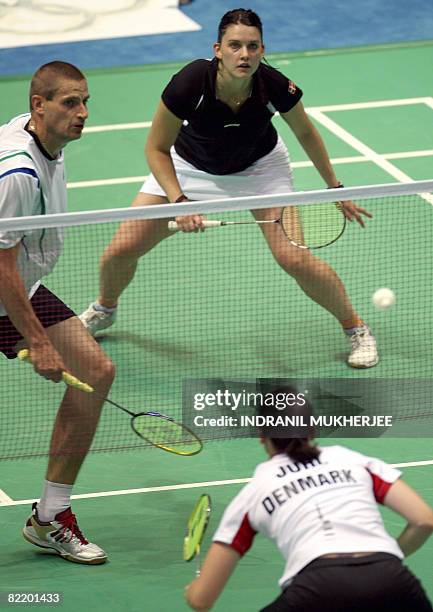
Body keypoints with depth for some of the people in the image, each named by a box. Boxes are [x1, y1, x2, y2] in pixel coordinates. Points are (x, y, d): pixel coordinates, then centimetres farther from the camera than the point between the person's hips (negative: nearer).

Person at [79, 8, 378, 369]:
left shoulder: (275, 87, -31)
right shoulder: (190, 84, -36)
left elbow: (305, 132, -8)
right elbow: (157, 149, -20)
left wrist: (335, 188, 0)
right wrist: (179, 201, -32)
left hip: (258, 167, 0)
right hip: (190, 165, 1)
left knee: (293, 257, -19)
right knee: (121, 250, -2)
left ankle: (356, 328, 5)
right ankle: (104, 310, 33)